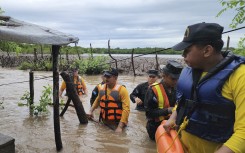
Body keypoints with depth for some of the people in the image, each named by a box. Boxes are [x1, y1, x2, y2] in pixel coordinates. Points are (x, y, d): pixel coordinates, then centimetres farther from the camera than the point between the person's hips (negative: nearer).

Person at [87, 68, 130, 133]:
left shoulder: (121, 90, -16)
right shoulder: (102, 87, 2)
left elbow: (126, 109, -23)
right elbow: (97, 100, 21)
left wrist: (120, 127, -27)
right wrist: (91, 111, 9)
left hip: (117, 125, -5)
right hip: (104, 123, 5)